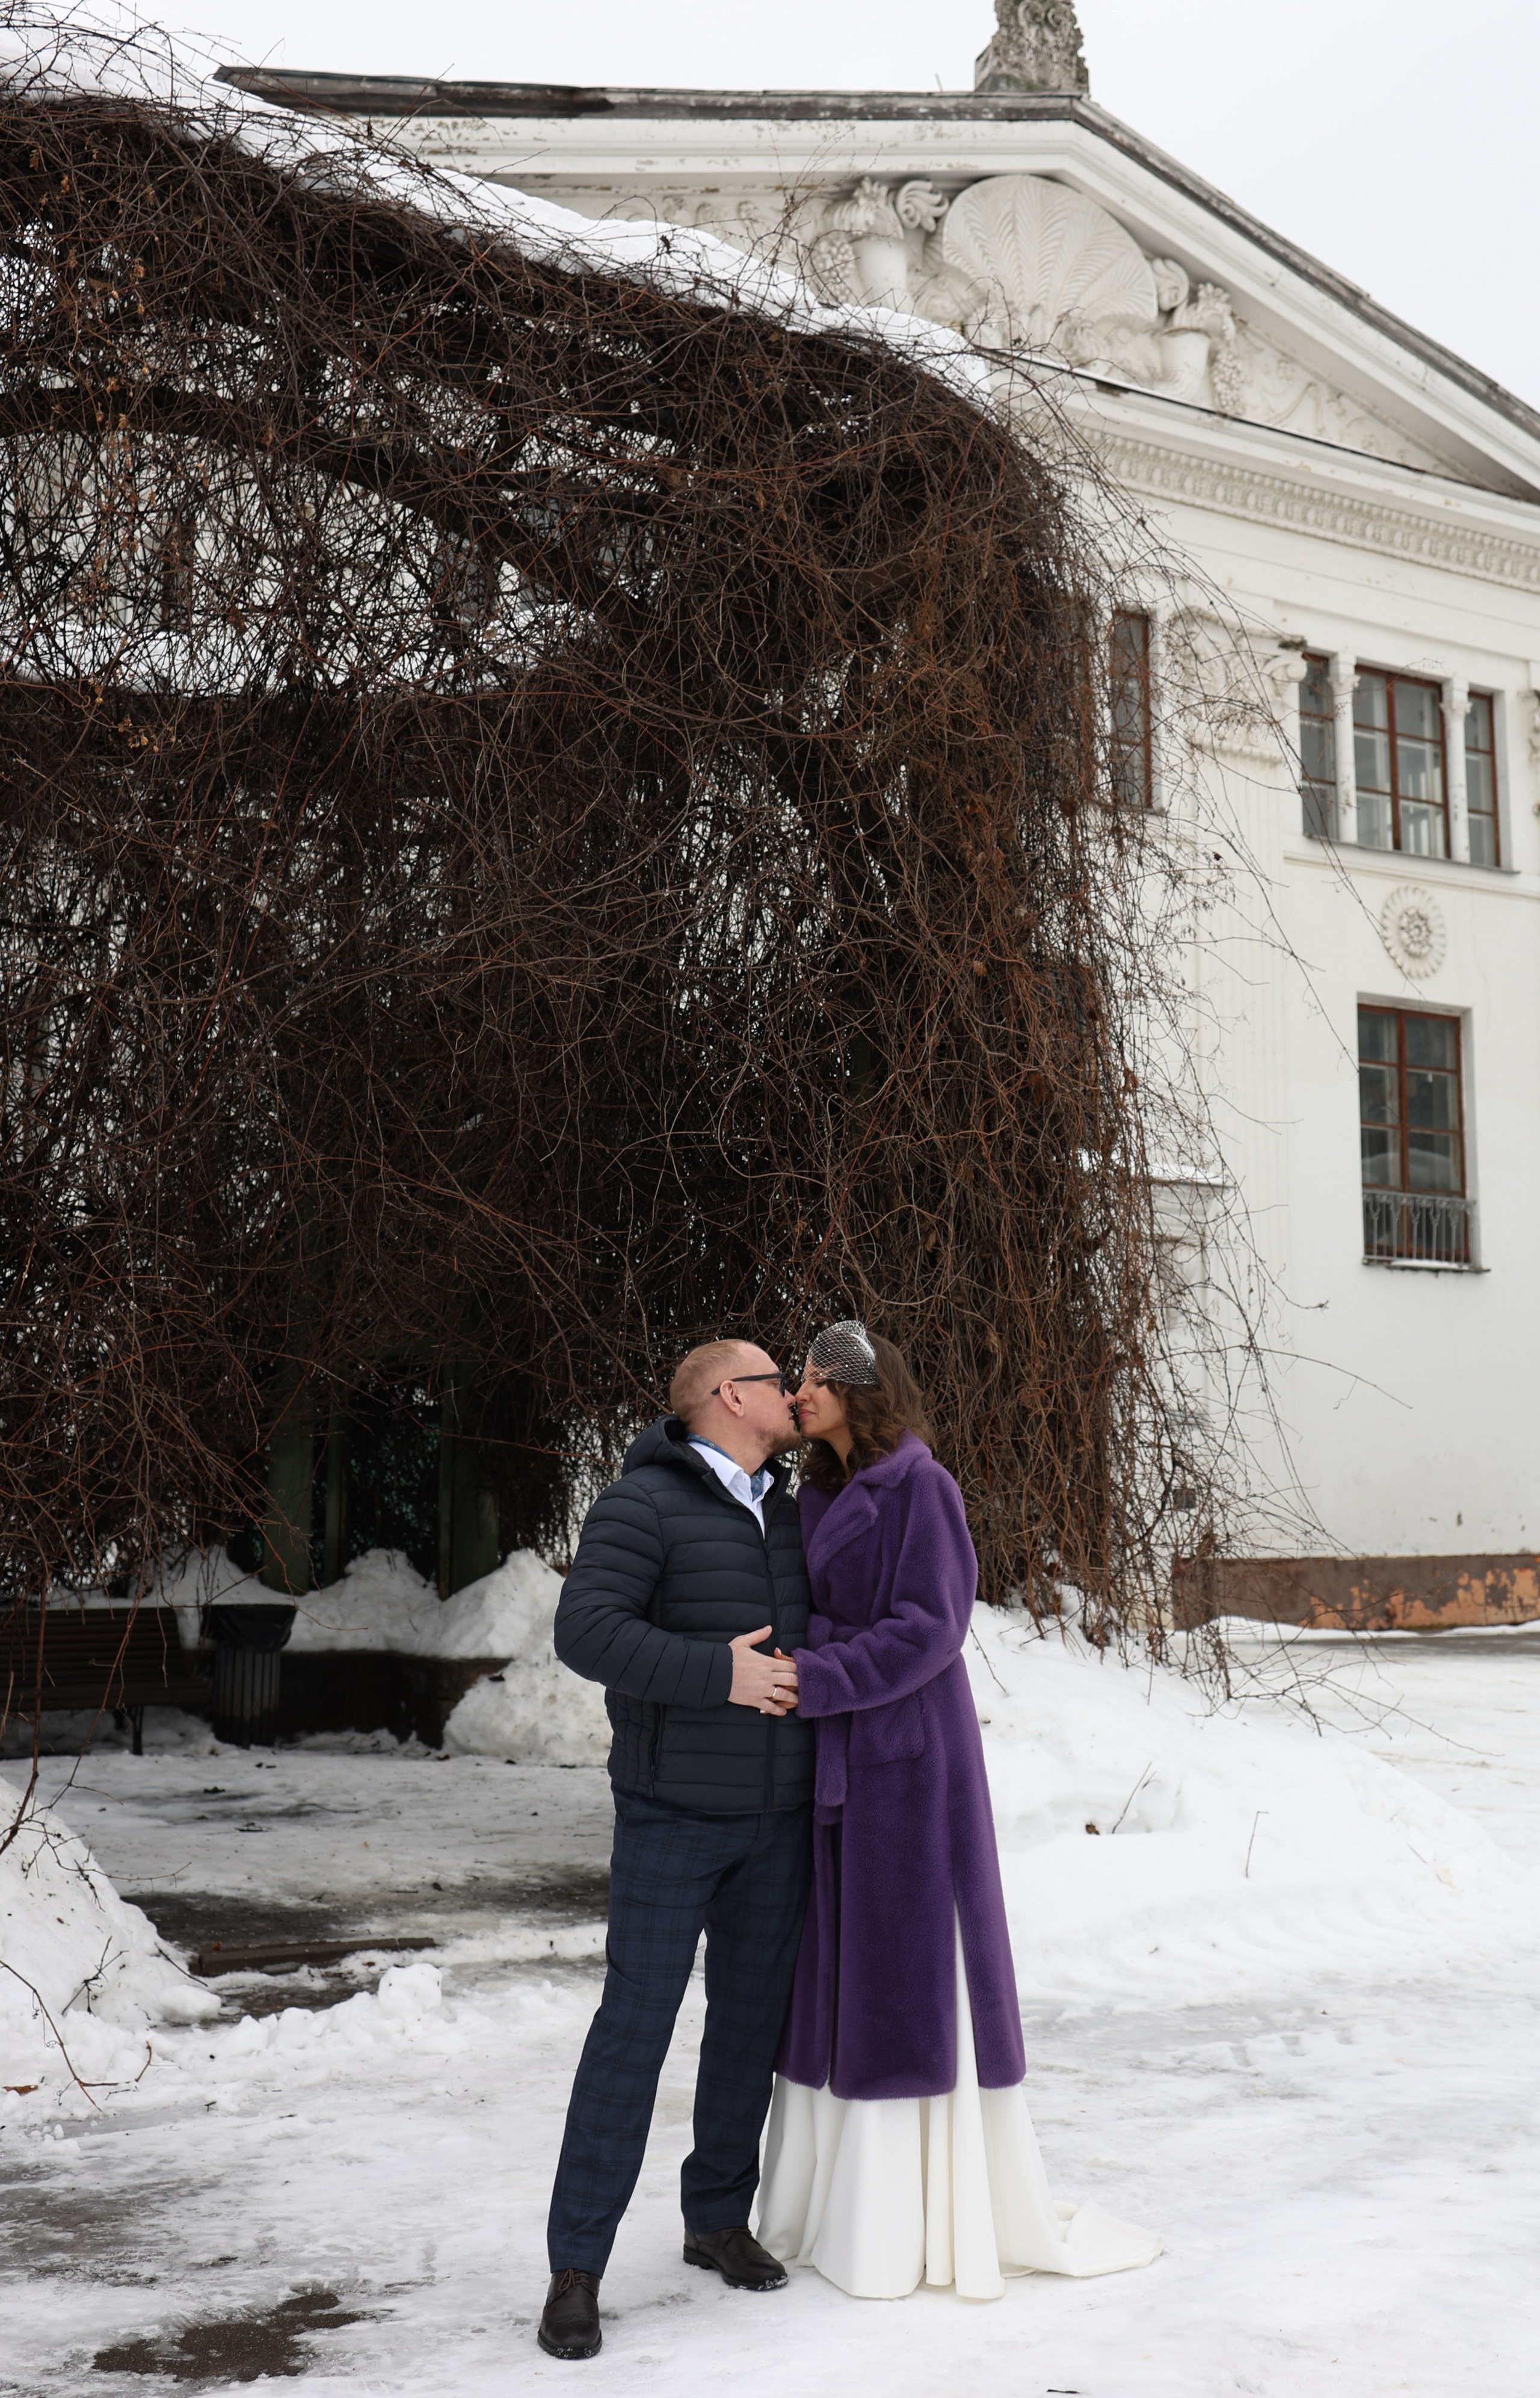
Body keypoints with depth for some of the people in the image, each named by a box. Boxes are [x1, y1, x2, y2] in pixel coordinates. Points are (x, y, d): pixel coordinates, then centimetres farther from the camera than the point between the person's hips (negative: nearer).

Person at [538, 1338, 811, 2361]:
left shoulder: (791, 1512, 10)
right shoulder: (643, 1505, -13)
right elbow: (588, 1632, -24)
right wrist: (717, 1674, -28)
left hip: (777, 1815, 6)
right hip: (673, 1813, -6)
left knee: (754, 2016, 11)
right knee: (635, 2023, -7)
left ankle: (719, 2220, 27)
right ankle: (577, 2266, 2)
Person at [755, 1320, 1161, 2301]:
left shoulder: (919, 1488, -11)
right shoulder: (823, 1496, 13)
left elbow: (930, 1626, -18)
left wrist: (814, 1681, -24)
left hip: (907, 1757, -8)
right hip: (835, 1762, 8)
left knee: (913, 1966, -3)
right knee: (841, 1969, 11)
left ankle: (938, 2213, 8)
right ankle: (846, 2195, 21)